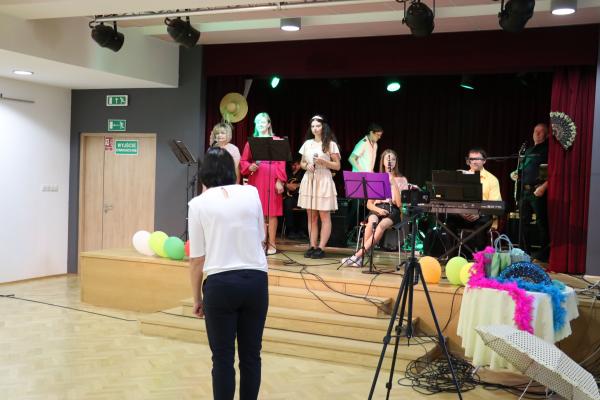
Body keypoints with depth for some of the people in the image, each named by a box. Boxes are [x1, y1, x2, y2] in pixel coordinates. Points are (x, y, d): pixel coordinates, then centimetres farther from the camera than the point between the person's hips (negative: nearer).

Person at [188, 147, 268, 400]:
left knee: (223, 359, 8)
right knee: (251, 355, 13)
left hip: (220, 284, -2)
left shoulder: (199, 204, -2)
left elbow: (197, 259, -1)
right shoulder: (251, 193, 5)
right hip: (256, 280, 3)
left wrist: (196, 298, 8)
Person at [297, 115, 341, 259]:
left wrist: (323, 162, -16)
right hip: (308, 181, 4)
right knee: (311, 216, 5)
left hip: (323, 181, -4)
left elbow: (337, 166, -2)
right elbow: (302, 163, 19)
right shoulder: (307, 144, 11)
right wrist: (306, 166, -3)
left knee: (324, 216, -3)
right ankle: (312, 246, 9)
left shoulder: (330, 144, -1)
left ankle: (321, 248, -2)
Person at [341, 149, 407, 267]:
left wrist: (393, 183, -10)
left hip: (393, 210, -2)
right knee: (372, 223, -35)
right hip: (377, 208, 2)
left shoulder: (401, 180, 9)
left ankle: (357, 255, -40)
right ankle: (360, 258, -38)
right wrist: (378, 209, -11)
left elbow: (400, 204, -5)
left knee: (382, 225, -36)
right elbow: (369, 204, 11)